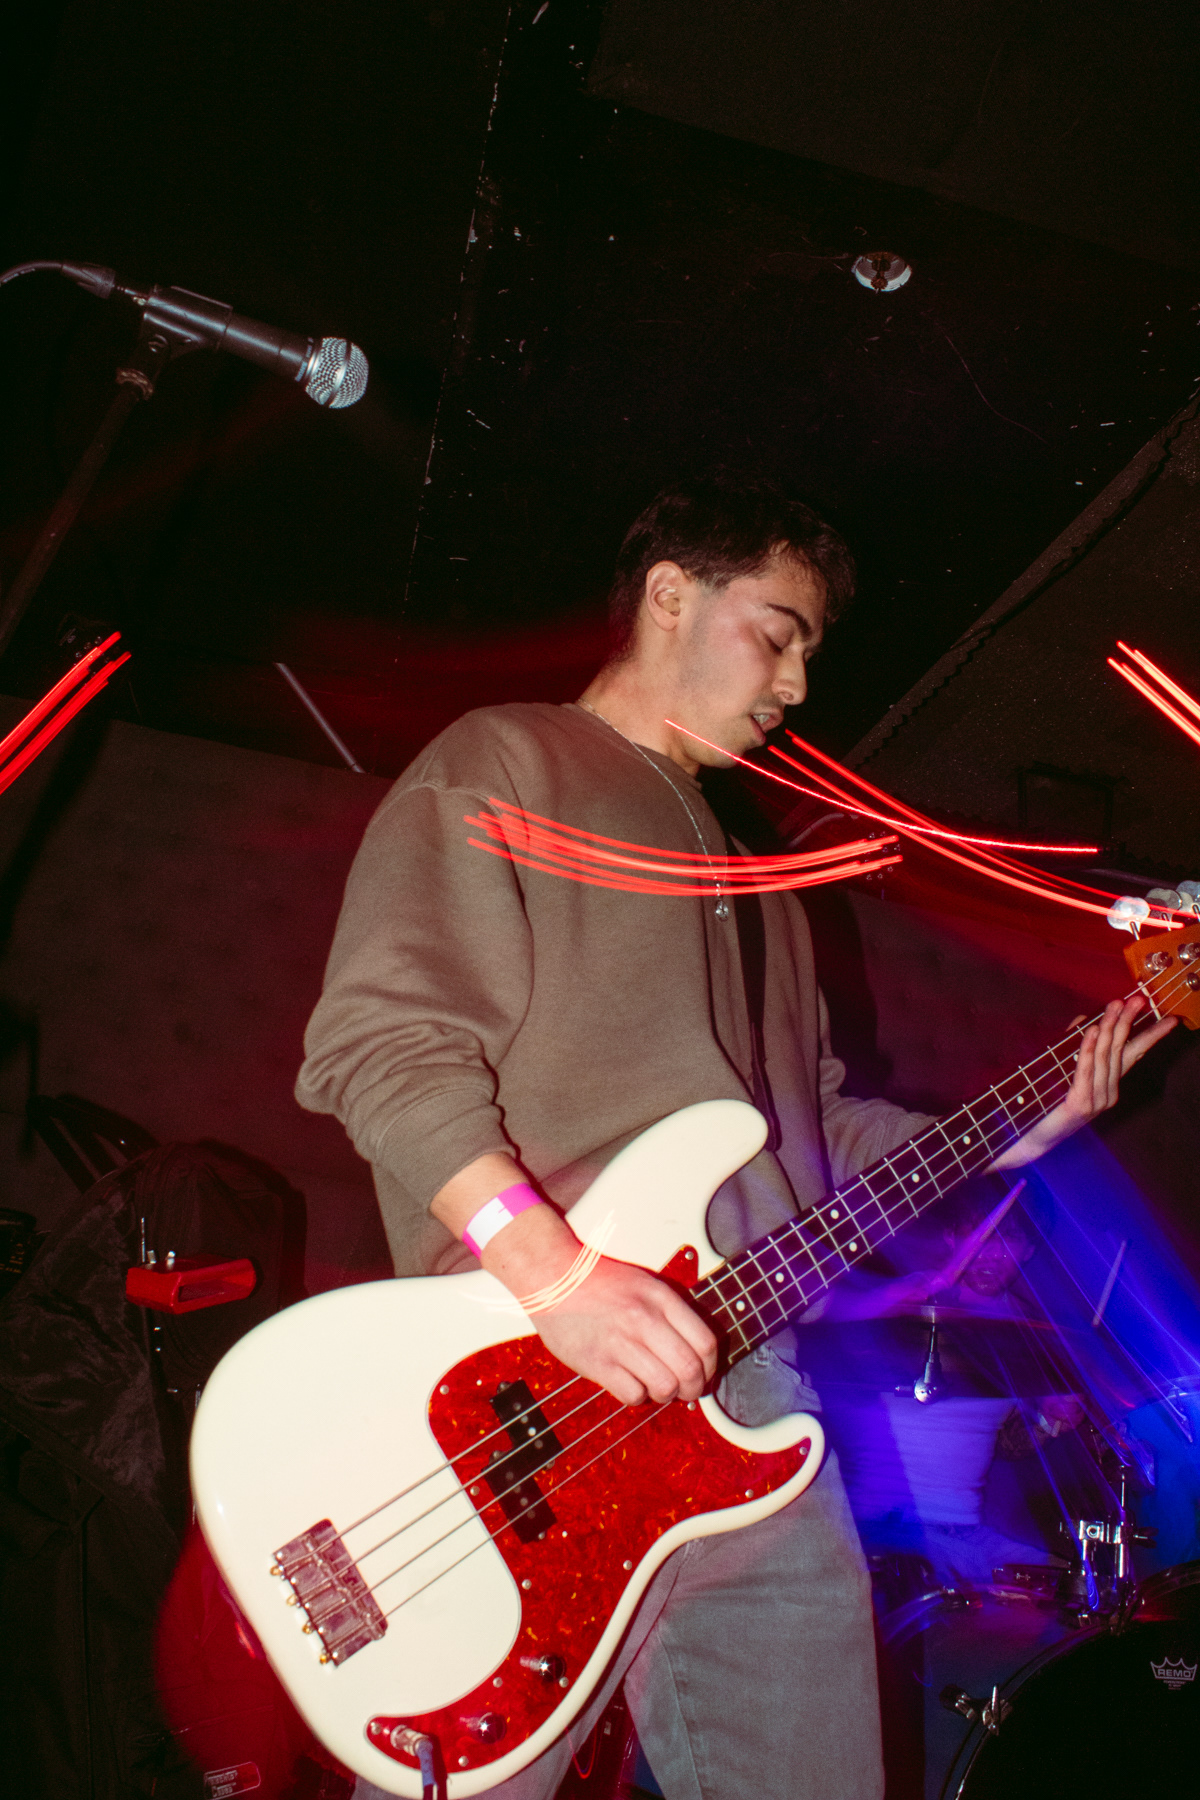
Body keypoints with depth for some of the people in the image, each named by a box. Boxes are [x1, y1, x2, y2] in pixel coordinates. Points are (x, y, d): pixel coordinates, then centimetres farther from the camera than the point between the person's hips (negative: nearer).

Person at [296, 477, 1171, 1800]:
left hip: (752, 1416, 8)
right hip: (528, 1410, -7)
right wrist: (552, 1273, -23)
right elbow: (380, 1037, -13)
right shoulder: (502, 766, 1)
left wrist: (997, 1142, 13)